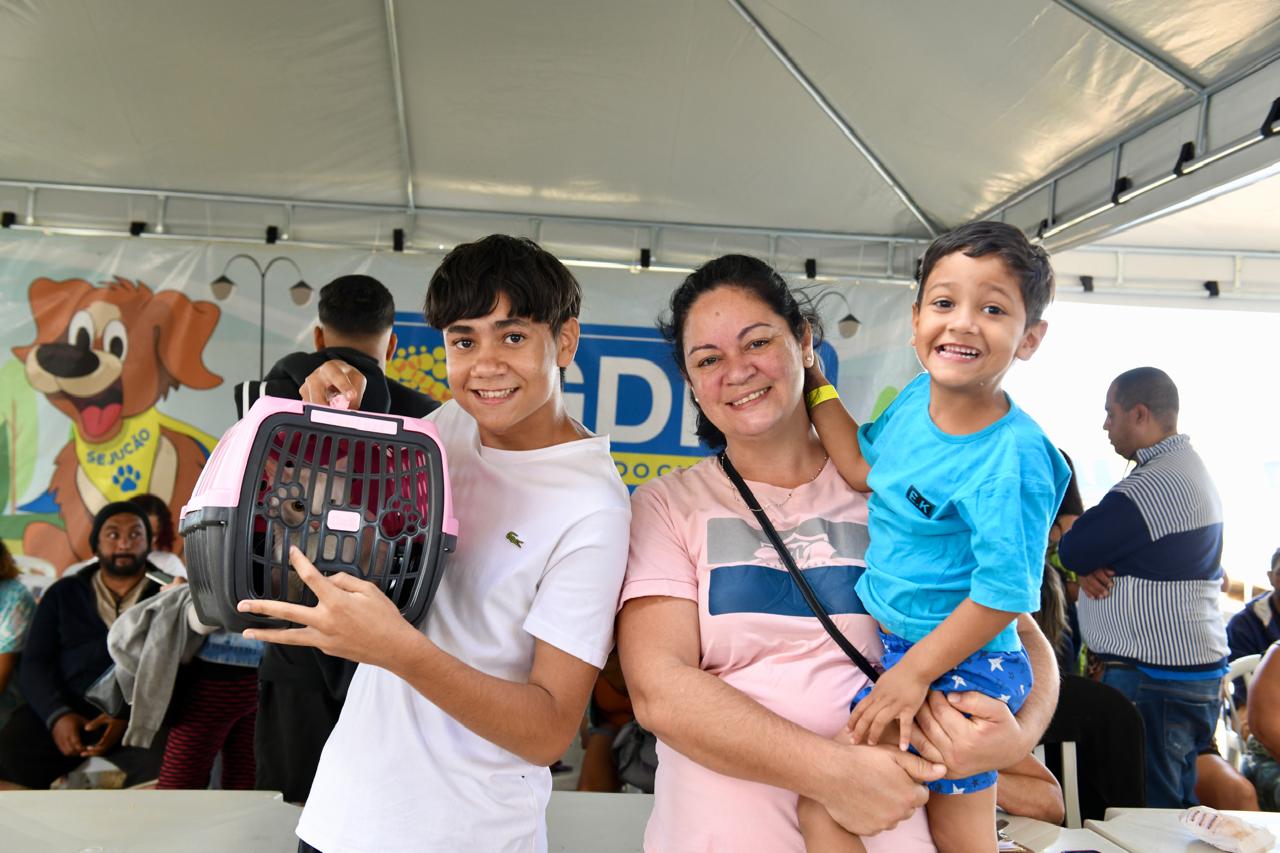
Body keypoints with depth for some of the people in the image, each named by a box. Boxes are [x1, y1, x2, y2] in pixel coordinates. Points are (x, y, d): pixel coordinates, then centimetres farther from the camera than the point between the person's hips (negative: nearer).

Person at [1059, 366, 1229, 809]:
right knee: (1175, 808, 16)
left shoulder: (1152, 486, -21)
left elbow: (1072, 550, -17)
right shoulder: (1188, 469, 15)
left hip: (1154, 680, -11)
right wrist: (1091, 568, -5)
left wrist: (1086, 564, 5)